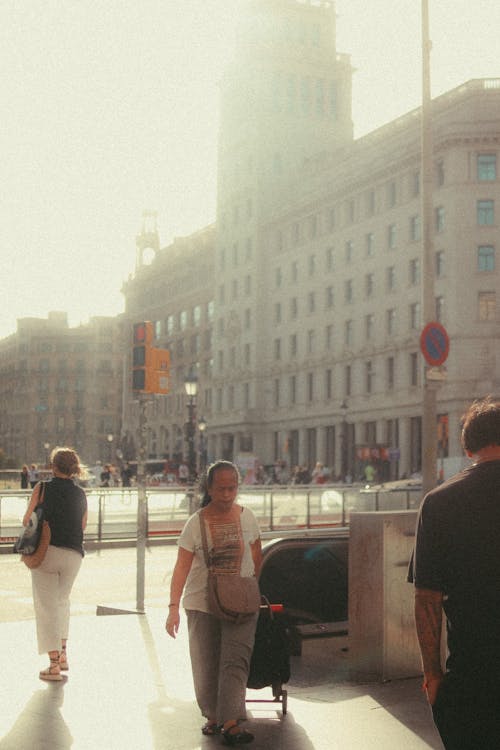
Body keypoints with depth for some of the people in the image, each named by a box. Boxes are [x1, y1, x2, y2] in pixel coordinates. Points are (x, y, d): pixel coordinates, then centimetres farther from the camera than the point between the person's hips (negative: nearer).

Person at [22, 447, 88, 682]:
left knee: (47, 607, 2)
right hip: (73, 554, 3)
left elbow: (27, 520, -4)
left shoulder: (43, 488, -4)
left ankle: (54, 665, -1)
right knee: (62, 601, 24)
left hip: (46, 550, -3)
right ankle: (62, 654, 26)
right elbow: (83, 526, 10)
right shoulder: (80, 494, 6)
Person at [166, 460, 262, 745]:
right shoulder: (196, 523, -9)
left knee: (235, 661, -10)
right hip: (202, 603, 0)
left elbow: (256, 556, 11)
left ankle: (231, 722, -11)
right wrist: (174, 607, -20)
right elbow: (182, 567, -13)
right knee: (205, 663, 9)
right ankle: (213, 716, 26)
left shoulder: (247, 516, -2)